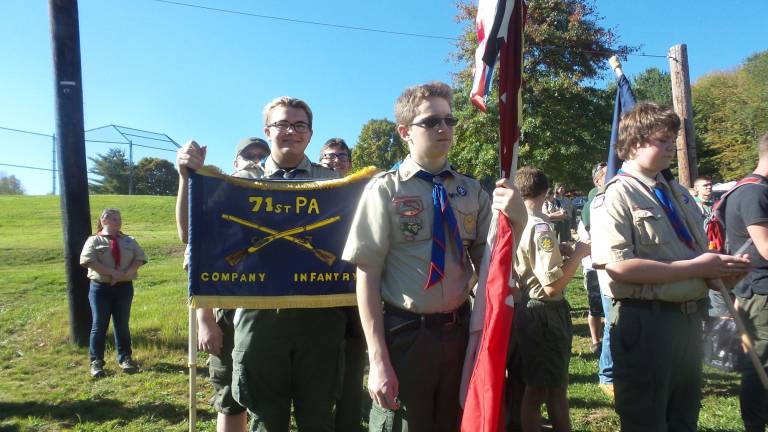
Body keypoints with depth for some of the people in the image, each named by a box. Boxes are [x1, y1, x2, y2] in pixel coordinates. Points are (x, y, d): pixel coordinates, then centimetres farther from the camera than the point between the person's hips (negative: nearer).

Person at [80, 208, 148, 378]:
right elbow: (87, 260, -15)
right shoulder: (94, 240, 0)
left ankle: (125, 358, 18)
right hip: (100, 288, -3)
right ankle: (96, 362, 10)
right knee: (99, 325, 1)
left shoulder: (129, 241, 11)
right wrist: (112, 272, -22)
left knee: (122, 325, 9)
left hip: (124, 287, 3)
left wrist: (126, 273, -16)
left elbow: (140, 258, 1)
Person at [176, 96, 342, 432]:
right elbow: (191, 234, 2)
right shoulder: (242, 181, 7)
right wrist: (188, 176, -8)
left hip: (320, 316, 0)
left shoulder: (332, 182, 7)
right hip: (260, 316, 0)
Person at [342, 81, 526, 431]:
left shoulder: (472, 192, 3)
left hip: (459, 333, 5)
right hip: (404, 335, -4)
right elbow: (367, 275, -12)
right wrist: (378, 360, -13)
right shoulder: (386, 189, -10)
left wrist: (515, 222, -11)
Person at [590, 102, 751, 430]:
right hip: (645, 322, -8)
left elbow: (699, 254, 19)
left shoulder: (679, 194, 11)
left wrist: (721, 267, -4)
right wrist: (695, 268, -20)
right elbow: (619, 266, -24)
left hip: (690, 319, 8)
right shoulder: (618, 196, -13)